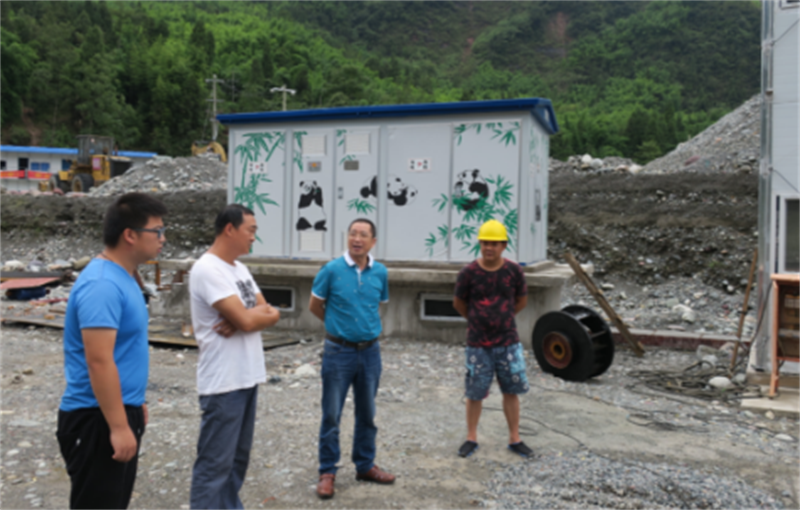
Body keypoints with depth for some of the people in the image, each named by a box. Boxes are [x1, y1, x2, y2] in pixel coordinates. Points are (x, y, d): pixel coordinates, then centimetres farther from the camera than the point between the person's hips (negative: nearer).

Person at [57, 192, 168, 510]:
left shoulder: (122, 277, 10)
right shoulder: (102, 284, -22)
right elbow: (99, 361, -27)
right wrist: (118, 426, -25)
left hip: (119, 411, 10)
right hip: (97, 419, -10)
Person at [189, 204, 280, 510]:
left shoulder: (239, 268, 12)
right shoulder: (207, 270, -16)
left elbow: (271, 315, 7)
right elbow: (247, 321, -23)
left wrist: (249, 315, -13)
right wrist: (261, 313, -2)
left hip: (247, 378, 9)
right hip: (223, 383, -9)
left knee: (237, 458, 18)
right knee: (215, 464, 1)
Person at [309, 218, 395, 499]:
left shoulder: (380, 272, 0)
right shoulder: (331, 269, -10)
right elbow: (315, 306, 2)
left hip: (370, 351, 3)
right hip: (339, 351, -3)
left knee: (367, 413, 15)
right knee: (331, 415, 3)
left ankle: (365, 465, 30)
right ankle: (327, 471, 18)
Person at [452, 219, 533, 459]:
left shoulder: (514, 271, -4)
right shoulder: (468, 273, -9)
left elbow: (522, 300, 12)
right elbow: (459, 303, 5)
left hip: (508, 342, 2)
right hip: (478, 344, -1)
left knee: (511, 390, 10)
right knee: (475, 393, 8)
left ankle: (514, 439, 24)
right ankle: (471, 438, 25)